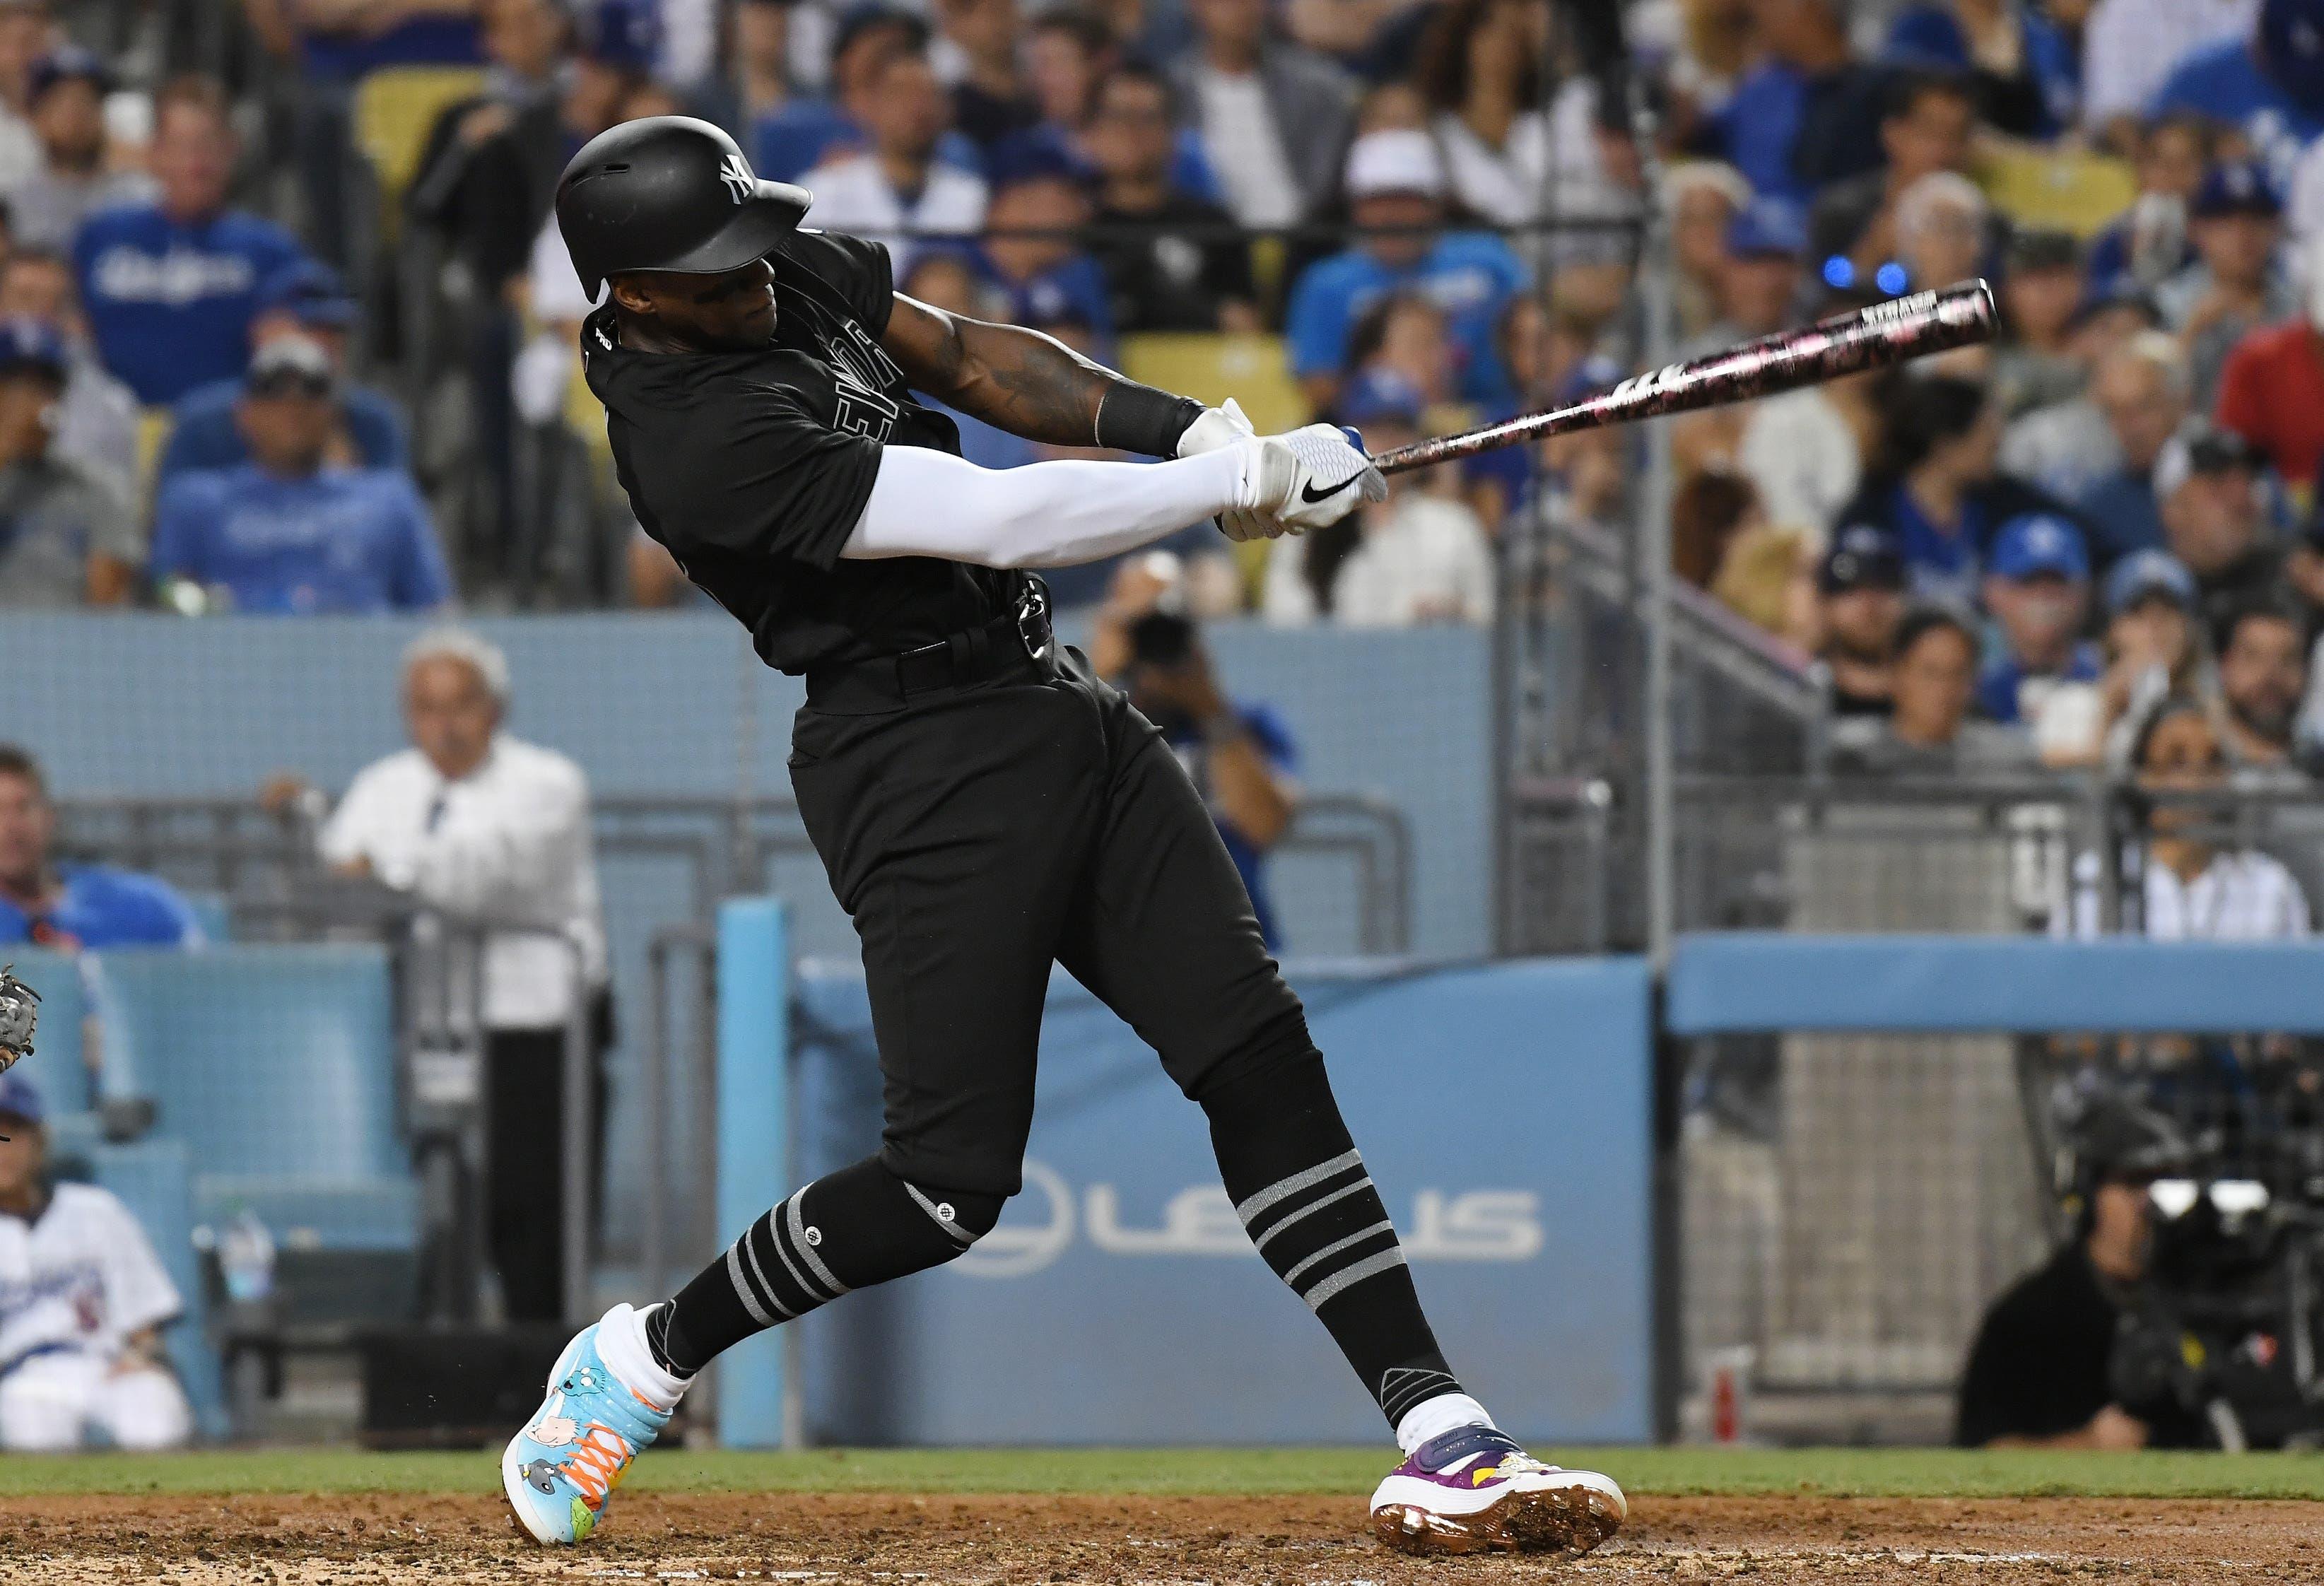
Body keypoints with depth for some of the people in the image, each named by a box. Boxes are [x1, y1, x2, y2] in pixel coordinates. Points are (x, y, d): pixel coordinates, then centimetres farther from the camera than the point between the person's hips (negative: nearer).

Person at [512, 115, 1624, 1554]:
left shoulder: (796, 277, 3)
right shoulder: (702, 439, -24)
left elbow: (974, 362, 14)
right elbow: (997, 522, -26)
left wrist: (1189, 428, -2)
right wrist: (1250, 480, -20)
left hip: (1050, 697, 9)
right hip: (925, 768, -9)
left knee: (1263, 1058, -3)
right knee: (952, 1182, -9)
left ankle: (1440, 1437, -7)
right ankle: (644, 1359, 14)